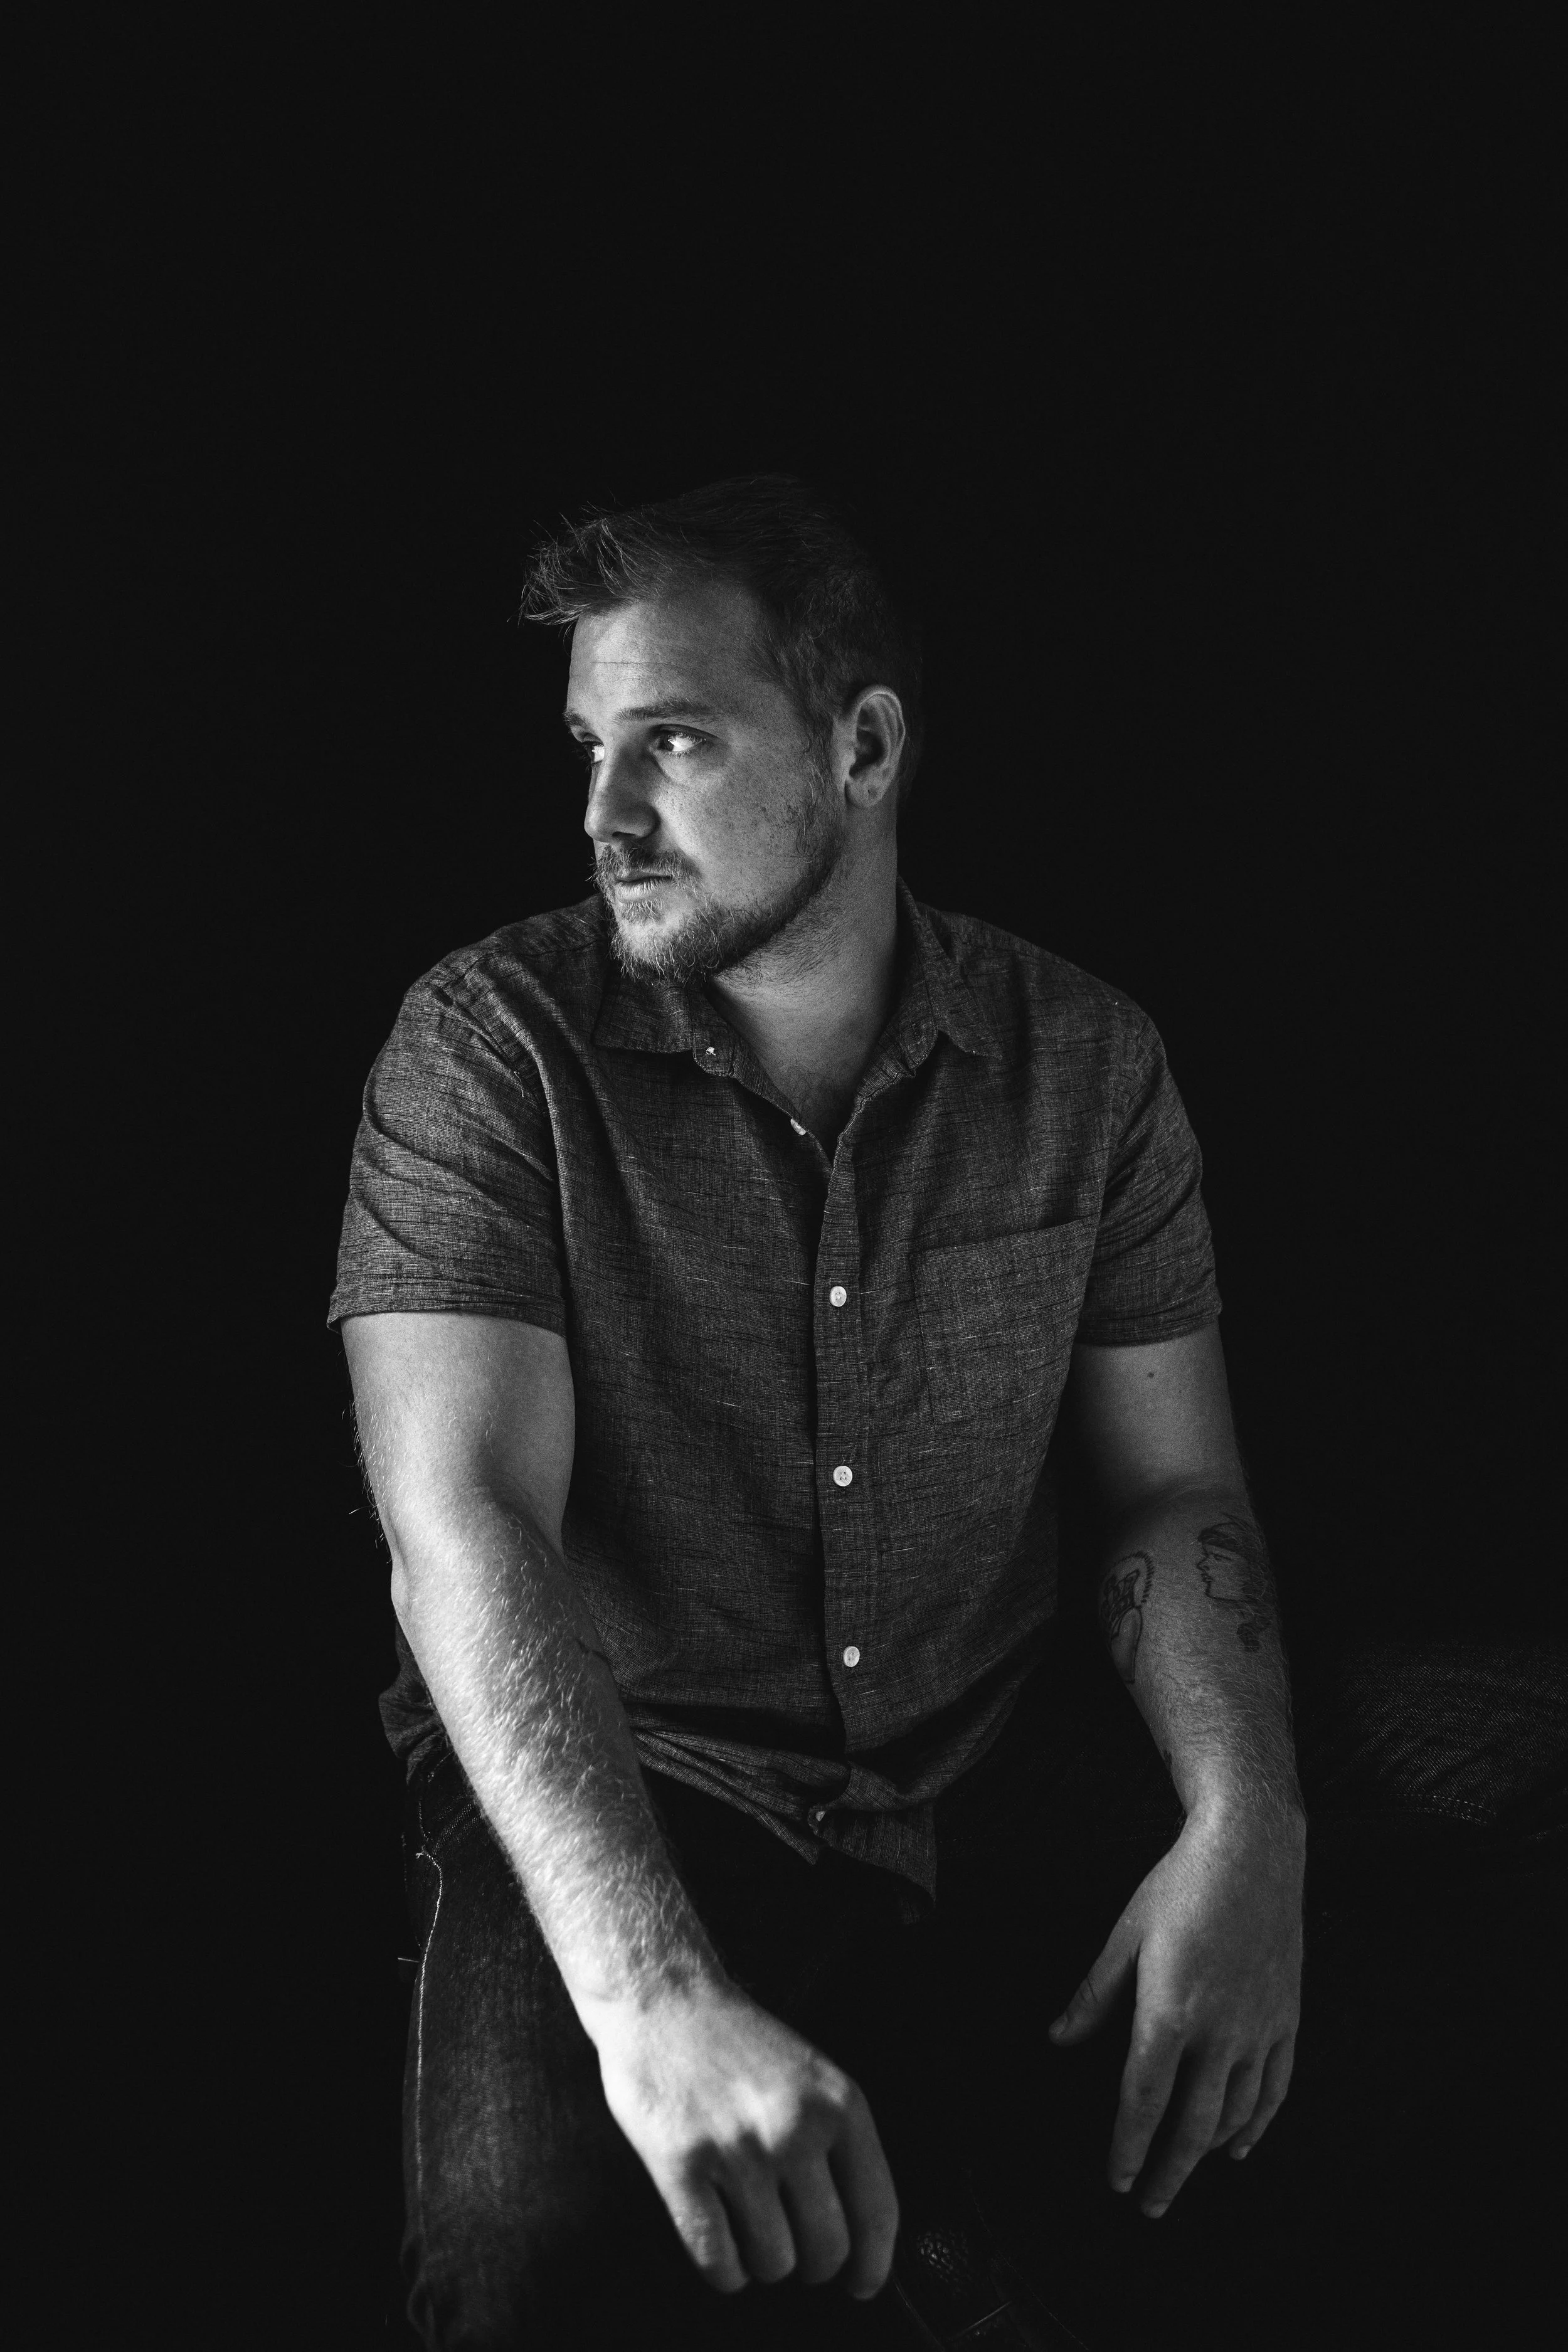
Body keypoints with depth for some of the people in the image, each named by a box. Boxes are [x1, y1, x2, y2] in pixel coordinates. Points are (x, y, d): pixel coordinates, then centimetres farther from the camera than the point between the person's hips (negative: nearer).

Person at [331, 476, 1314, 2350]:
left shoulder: (1083, 1059, 1)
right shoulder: (490, 1047, -10)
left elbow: (1171, 1487, 3)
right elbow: (463, 1517, -21)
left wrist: (1247, 1819, -20)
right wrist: (655, 1998, -36)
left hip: (1000, 1771, 3)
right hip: (621, 1790, -3)